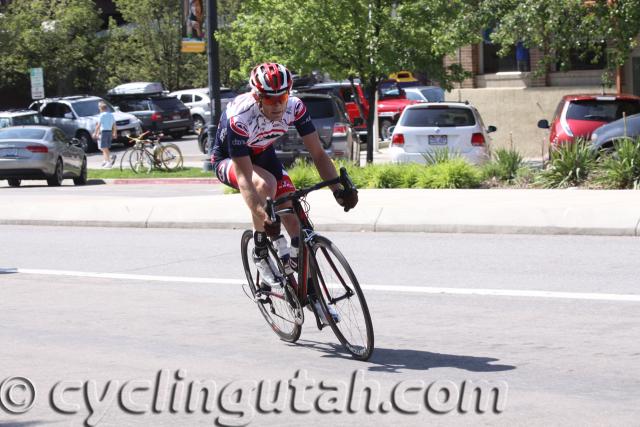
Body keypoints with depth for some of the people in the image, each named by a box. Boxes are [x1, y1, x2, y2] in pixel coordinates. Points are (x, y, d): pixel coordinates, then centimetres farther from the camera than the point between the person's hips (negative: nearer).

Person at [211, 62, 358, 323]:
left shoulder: (294, 107, -25)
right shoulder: (239, 116, -37)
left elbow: (318, 153, -20)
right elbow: (244, 177, -41)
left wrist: (338, 188, -35)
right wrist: (262, 214, -54)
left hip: (263, 155, 5)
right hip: (228, 160, -4)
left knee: (296, 221, -9)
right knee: (266, 184, -37)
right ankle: (261, 255, -17)